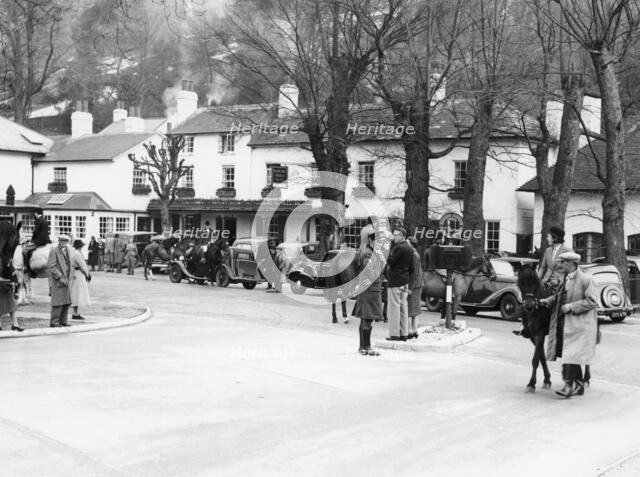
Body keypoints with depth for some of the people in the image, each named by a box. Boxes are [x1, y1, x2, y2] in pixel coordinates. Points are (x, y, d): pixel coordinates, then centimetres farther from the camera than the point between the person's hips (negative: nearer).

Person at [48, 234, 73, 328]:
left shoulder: (68, 250, 14)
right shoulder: (54, 251, -8)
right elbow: (52, 267, -14)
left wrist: (70, 277, 11)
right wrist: (61, 277, -19)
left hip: (67, 280, 7)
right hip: (57, 281, -7)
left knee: (66, 302, 6)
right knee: (58, 302, -9)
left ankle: (63, 321, 12)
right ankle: (54, 322, -3)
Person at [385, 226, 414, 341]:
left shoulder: (399, 248, -15)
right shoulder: (410, 248, 14)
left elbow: (390, 261, -16)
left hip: (395, 281, -9)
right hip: (405, 281, 9)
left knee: (394, 307, -5)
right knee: (403, 307, 11)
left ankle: (394, 334, -5)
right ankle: (404, 333, 14)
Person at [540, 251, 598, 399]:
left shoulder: (586, 280, -12)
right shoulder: (566, 280, 12)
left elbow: (592, 301, -17)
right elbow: (558, 296, 19)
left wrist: (570, 307, -20)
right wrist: (547, 301, 0)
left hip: (579, 324, -8)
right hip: (564, 323, 8)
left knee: (572, 354, -11)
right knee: (568, 354, 13)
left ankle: (569, 385, -10)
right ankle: (579, 384, 25)